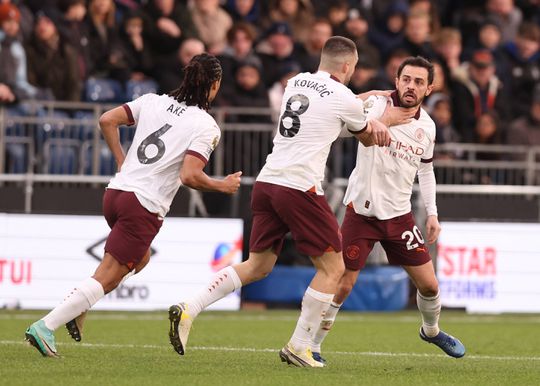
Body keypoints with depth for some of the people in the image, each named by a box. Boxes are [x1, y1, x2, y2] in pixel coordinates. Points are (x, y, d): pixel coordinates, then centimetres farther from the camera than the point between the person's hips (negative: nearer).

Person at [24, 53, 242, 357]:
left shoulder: (154, 102, 10)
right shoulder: (206, 126, -6)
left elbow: (107, 120, 6)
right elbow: (189, 176, -16)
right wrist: (223, 186, 0)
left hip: (115, 193, 7)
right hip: (145, 207, -7)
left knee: (140, 259, 29)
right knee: (108, 278, -2)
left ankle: (76, 308, 14)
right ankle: (45, 327, -11)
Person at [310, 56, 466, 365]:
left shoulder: (427, 126, 4)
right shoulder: (378, 105, -13)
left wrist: (432, 213, 12)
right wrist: (370, 124, -55)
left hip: (400, 215, 5)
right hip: (362, 210, -5)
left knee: (429, 285, 8)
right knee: (341, 285, -7)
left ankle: (432, 330, 38)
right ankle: (311, 345, 9)